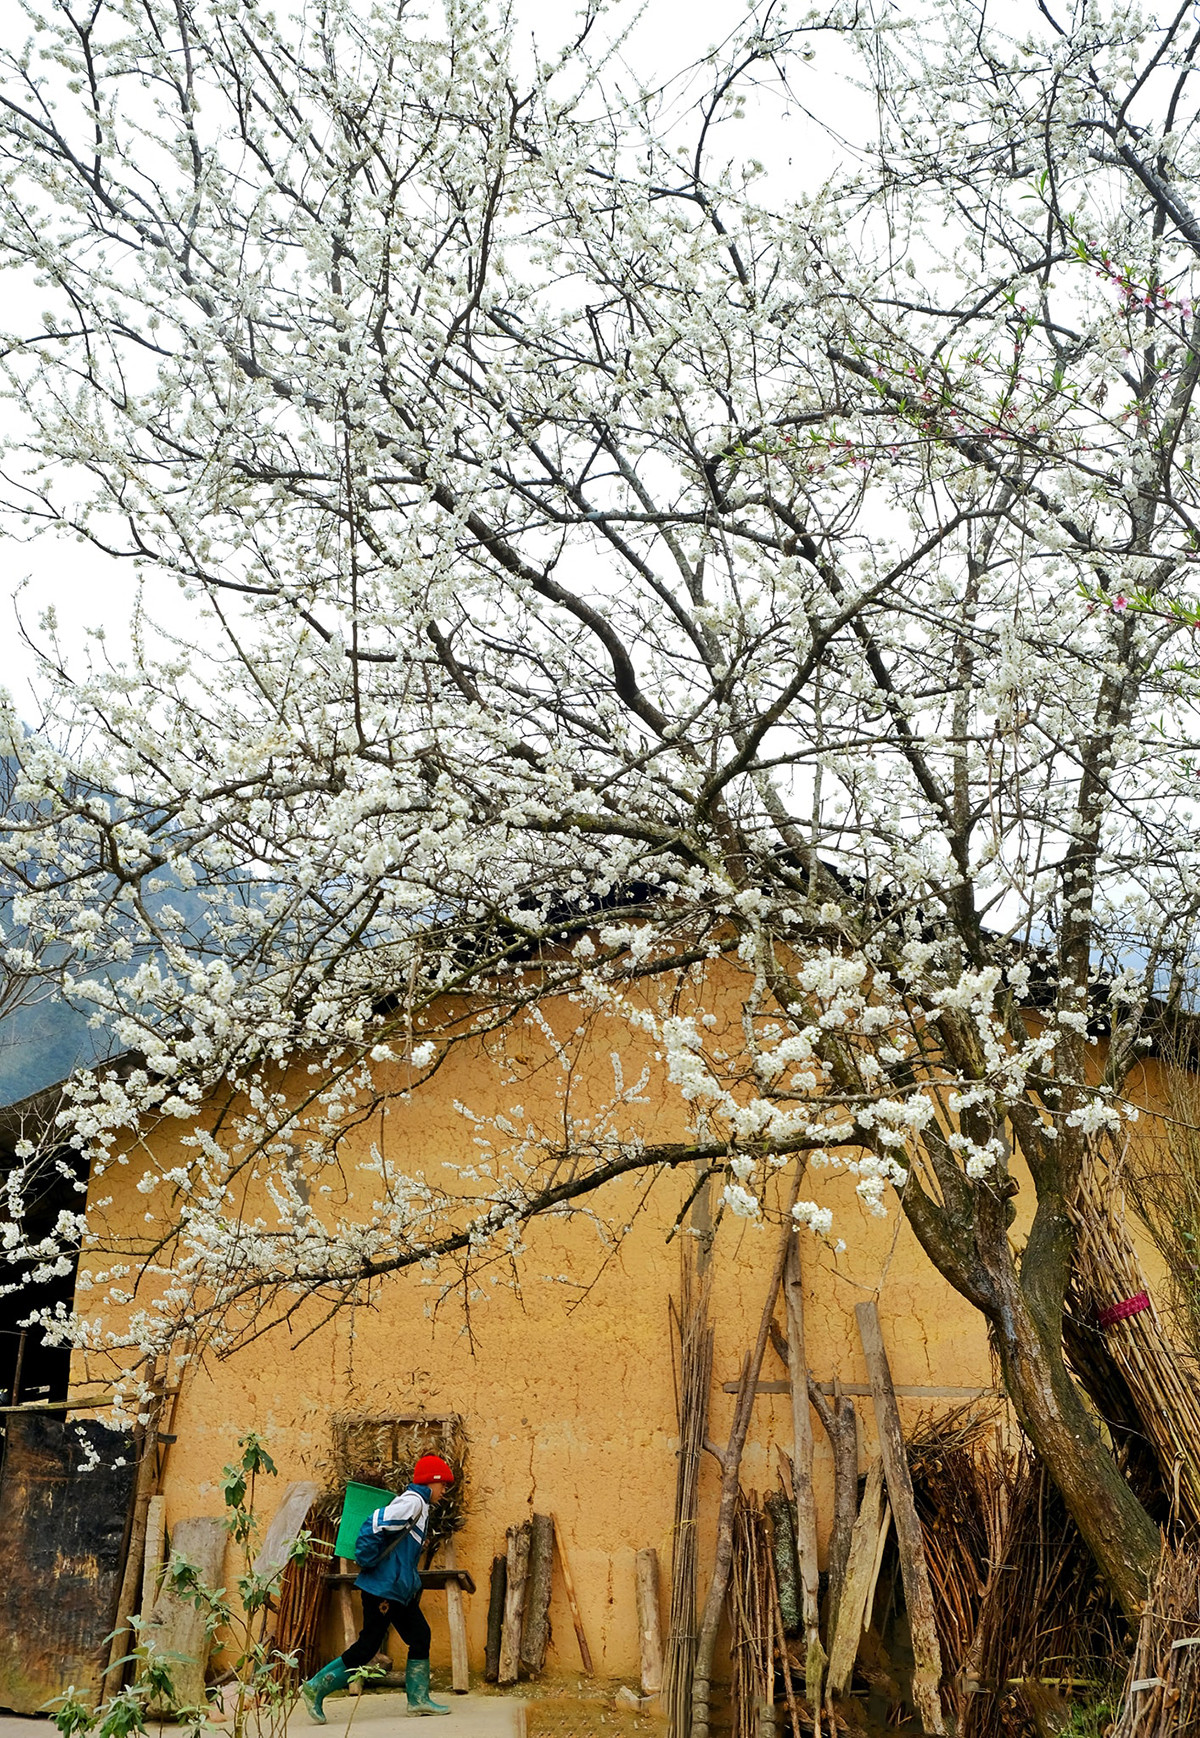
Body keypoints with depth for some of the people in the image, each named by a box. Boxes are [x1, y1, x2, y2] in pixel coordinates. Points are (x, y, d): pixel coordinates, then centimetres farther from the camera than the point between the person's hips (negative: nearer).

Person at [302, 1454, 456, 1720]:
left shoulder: (417, 1503, 16)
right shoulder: (413, 1501, -15)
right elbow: (377, 1523, -24)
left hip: (400, 1590, 10)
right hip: (383, 1588, -10)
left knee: (420, 1637, 9)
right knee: (366, 1647, -5)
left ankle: (418, 1699, 15)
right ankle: (316, 1688, 4)